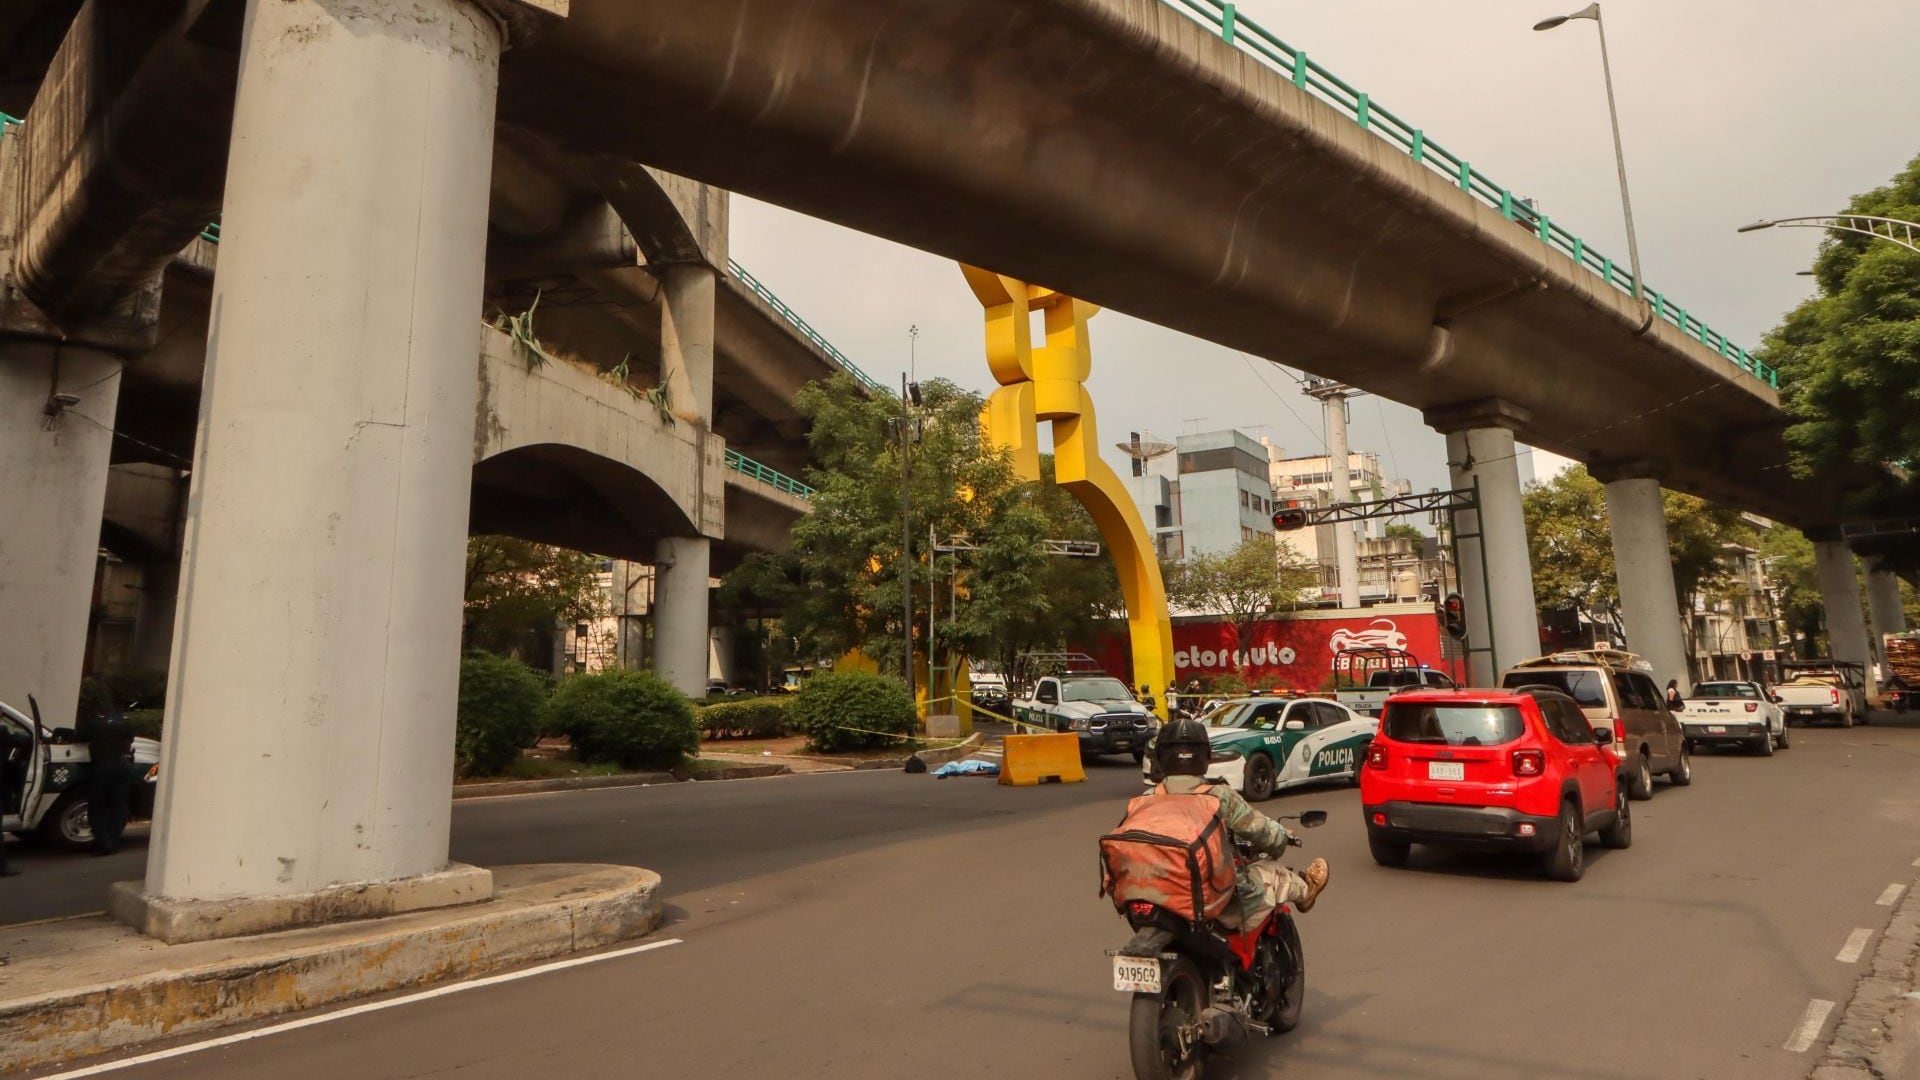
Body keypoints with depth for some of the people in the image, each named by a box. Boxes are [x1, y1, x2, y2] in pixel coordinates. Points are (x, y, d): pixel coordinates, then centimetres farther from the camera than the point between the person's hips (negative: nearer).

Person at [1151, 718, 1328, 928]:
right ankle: (1305, 891, 55)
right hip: (1225, 910, -3)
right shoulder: (1219, 796, -16)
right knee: (1273, 872, 26)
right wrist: (1283, 836, 18)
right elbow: (1267, 833, -7)